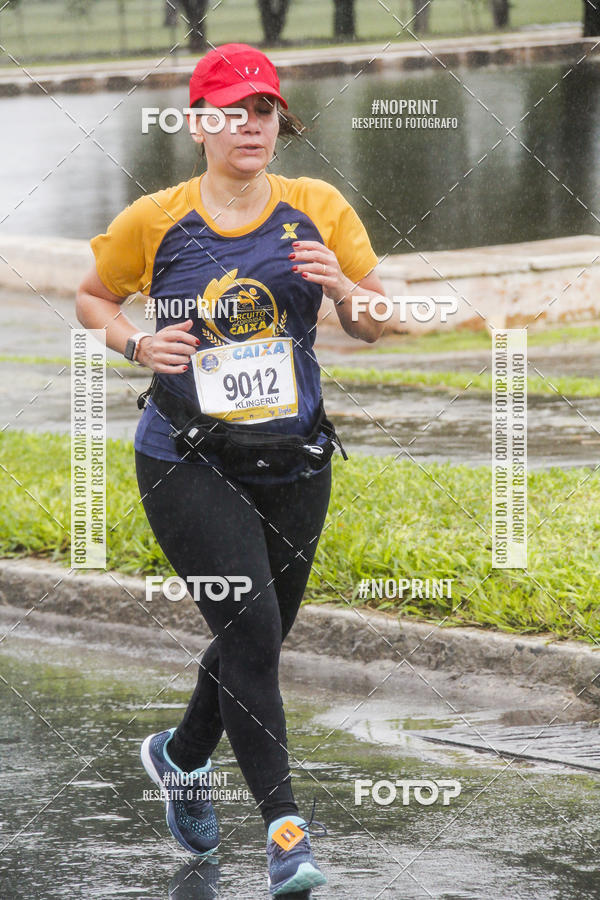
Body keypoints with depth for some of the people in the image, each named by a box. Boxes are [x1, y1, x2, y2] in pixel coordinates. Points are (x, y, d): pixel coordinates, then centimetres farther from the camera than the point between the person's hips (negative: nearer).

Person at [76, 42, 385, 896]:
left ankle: (181, 754, 44)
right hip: (187, 463, -4)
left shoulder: (319, 209, 0)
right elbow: (90, 298, 11)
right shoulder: (154, 221, -6)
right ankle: (282, 824, -13)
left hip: (292, 463, 4)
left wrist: (343, 288, -16)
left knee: (259, 636, 15)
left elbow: (377, 326, 5)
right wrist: (138, 344, -9)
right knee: (251, 627, -17)